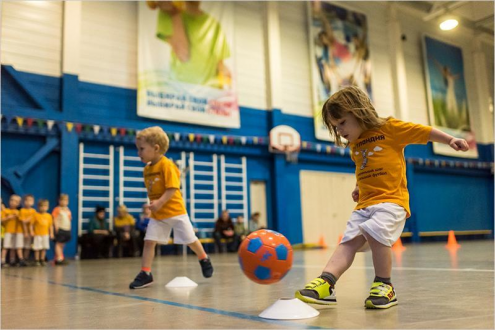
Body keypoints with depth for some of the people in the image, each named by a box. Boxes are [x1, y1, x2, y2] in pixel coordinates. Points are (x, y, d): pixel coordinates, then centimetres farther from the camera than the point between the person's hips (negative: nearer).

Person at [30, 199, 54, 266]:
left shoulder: (49, 216, 5)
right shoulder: (36, 215, -5)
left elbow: (51, 225, 10)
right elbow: (31, 224, -5)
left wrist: (51, 233, 6)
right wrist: (31, 232, -15)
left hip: (45, 234, 4)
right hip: (37, 235, -3)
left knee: (44, 248, 7)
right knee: (37, 248, 0)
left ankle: (42, 260, 16)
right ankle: (36, 261, 9)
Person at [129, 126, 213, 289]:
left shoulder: (166, 164, -17)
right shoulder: (147, 168, 7)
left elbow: (173, 188, -24)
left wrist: (160, 202, -32)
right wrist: (153, 203, 7)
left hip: (175, 211, -6)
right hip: (157, 214, 6)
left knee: (190, 239, 6)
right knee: (149, 241, -4)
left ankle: (204, 259, 31)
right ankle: (145, 274, 1)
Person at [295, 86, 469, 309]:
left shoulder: (389, 128, -1)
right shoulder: (354, 145, 19)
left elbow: (425, 132, 3)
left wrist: (451, 140, -4)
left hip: (392, 200, -6)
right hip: (364, 204, 7)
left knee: (375, 232, -27)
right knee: (348, 241, -8)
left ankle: (384, 286, -10)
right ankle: (326, 284, -19)